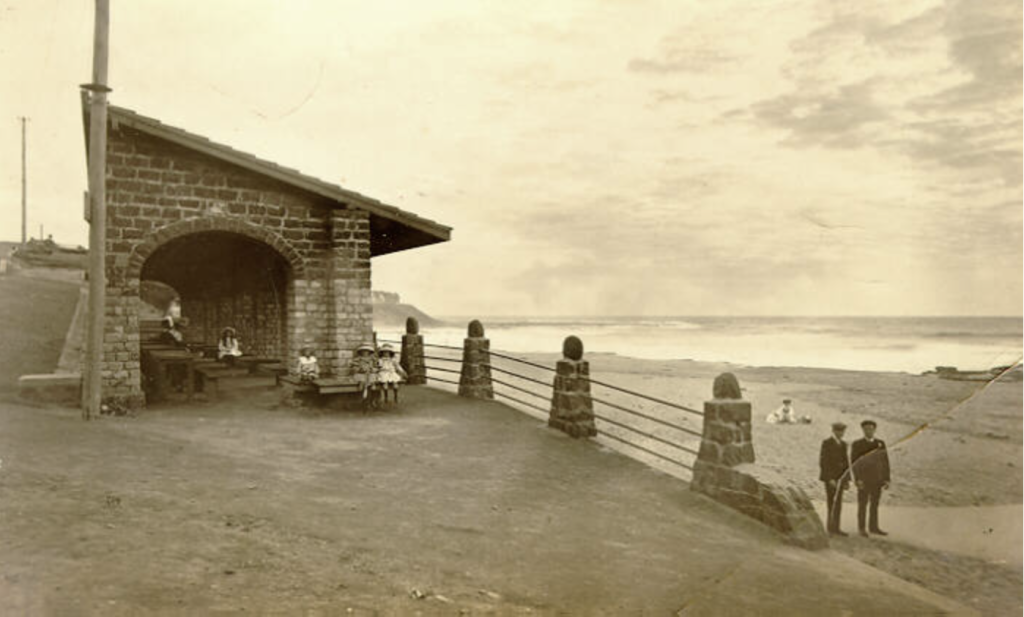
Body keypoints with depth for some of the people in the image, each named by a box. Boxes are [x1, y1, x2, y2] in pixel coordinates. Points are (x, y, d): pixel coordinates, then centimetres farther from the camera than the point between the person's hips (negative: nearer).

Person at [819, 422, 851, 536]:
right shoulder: (826, 443, -10)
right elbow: (823, 462, -15)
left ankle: (835, 529, 13)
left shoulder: (843, 444, 13)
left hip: (840, 478, 7)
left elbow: (845, 463, 14)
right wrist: (830, 479, -20)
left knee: (838, 504, 7)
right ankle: (831, 529, -1)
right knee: (832, 504, -7)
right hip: (829, 477, -7)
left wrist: (847, 480, 8)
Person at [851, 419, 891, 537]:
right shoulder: (856, 444, -5)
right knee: (862, 505, 2)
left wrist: (887, 479, -1)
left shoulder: (880, 443, 5)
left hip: (877, 479, 4)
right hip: (863, 479, -4)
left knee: (874, 504, 11)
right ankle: (861, 528, 10)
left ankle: (873, 527, 19)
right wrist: (857, 479, -18)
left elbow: (885, 462, 5)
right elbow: (854, 463, -8)